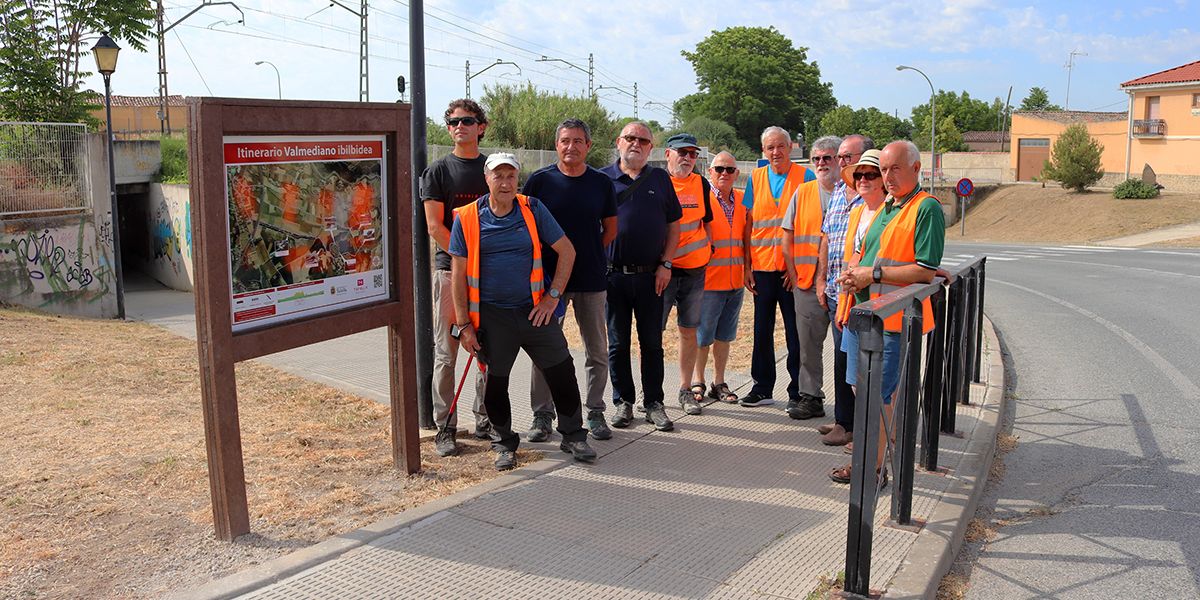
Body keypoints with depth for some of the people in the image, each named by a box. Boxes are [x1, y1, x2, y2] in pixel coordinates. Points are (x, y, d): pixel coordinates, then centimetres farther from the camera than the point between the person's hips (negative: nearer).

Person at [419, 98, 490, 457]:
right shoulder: (438, 171, 2)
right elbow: (435, 226, -5)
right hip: (451, 269, -3)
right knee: (446, 353, -1)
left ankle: (485, 421, 19)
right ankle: (445, 427, 7)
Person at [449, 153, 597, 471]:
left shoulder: (533, 209, 1)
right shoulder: (467, 219, -2)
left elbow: (566, 251, 6)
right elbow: (459, 274, -1)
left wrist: (553, 296, -2)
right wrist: (463, 325, -4)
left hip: (535, 310, 1)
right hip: (491, 315, -1)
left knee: (562, 371, 3)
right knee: (495, 382, 6)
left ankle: (573, 436, 22)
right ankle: (504, 444, 27)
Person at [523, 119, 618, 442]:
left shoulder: (602, 182, 3)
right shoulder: (540, 180, -1)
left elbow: (610, 230, 13)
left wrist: (587, 255, 7)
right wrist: (542, 262, -1)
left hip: (592, 279, 2)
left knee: (597, 351, 8)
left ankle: (595, 412, 22)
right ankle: (542, 415, 16)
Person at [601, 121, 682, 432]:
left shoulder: (660, 179, 9)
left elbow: (673, 225, 9)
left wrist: (666, 264, -1)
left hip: (651, 276, 1)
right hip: (613, 275, -1)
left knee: (652, 343, 6)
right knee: (618, 343, 7)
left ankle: (654, 403, 15)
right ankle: (623, 402, 18)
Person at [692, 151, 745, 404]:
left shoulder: (742, 201, 11)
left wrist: (747, 270, 13)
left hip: (736, 281, 6)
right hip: (708, 279, -5)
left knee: (725, 335, 13)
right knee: (703, 335, 2)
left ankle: (719, 383, 23)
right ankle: (698, 382, 15)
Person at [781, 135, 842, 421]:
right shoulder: (802, 192, 11)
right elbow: (788, 236, 12)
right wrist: (793, 271, 4)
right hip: (807, 280, 2)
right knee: (808, 342, 5)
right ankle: (810, 397, 15)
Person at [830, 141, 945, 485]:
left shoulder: (927, 208, -10)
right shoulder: (885, 207, 18)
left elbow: (927, 271, -18)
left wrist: (874, 273, -16)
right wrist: (853, 269, 4)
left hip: (892, 318, -9)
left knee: (877, 393, -4)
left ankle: (875, 468, 8)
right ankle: (873, 450, 29)